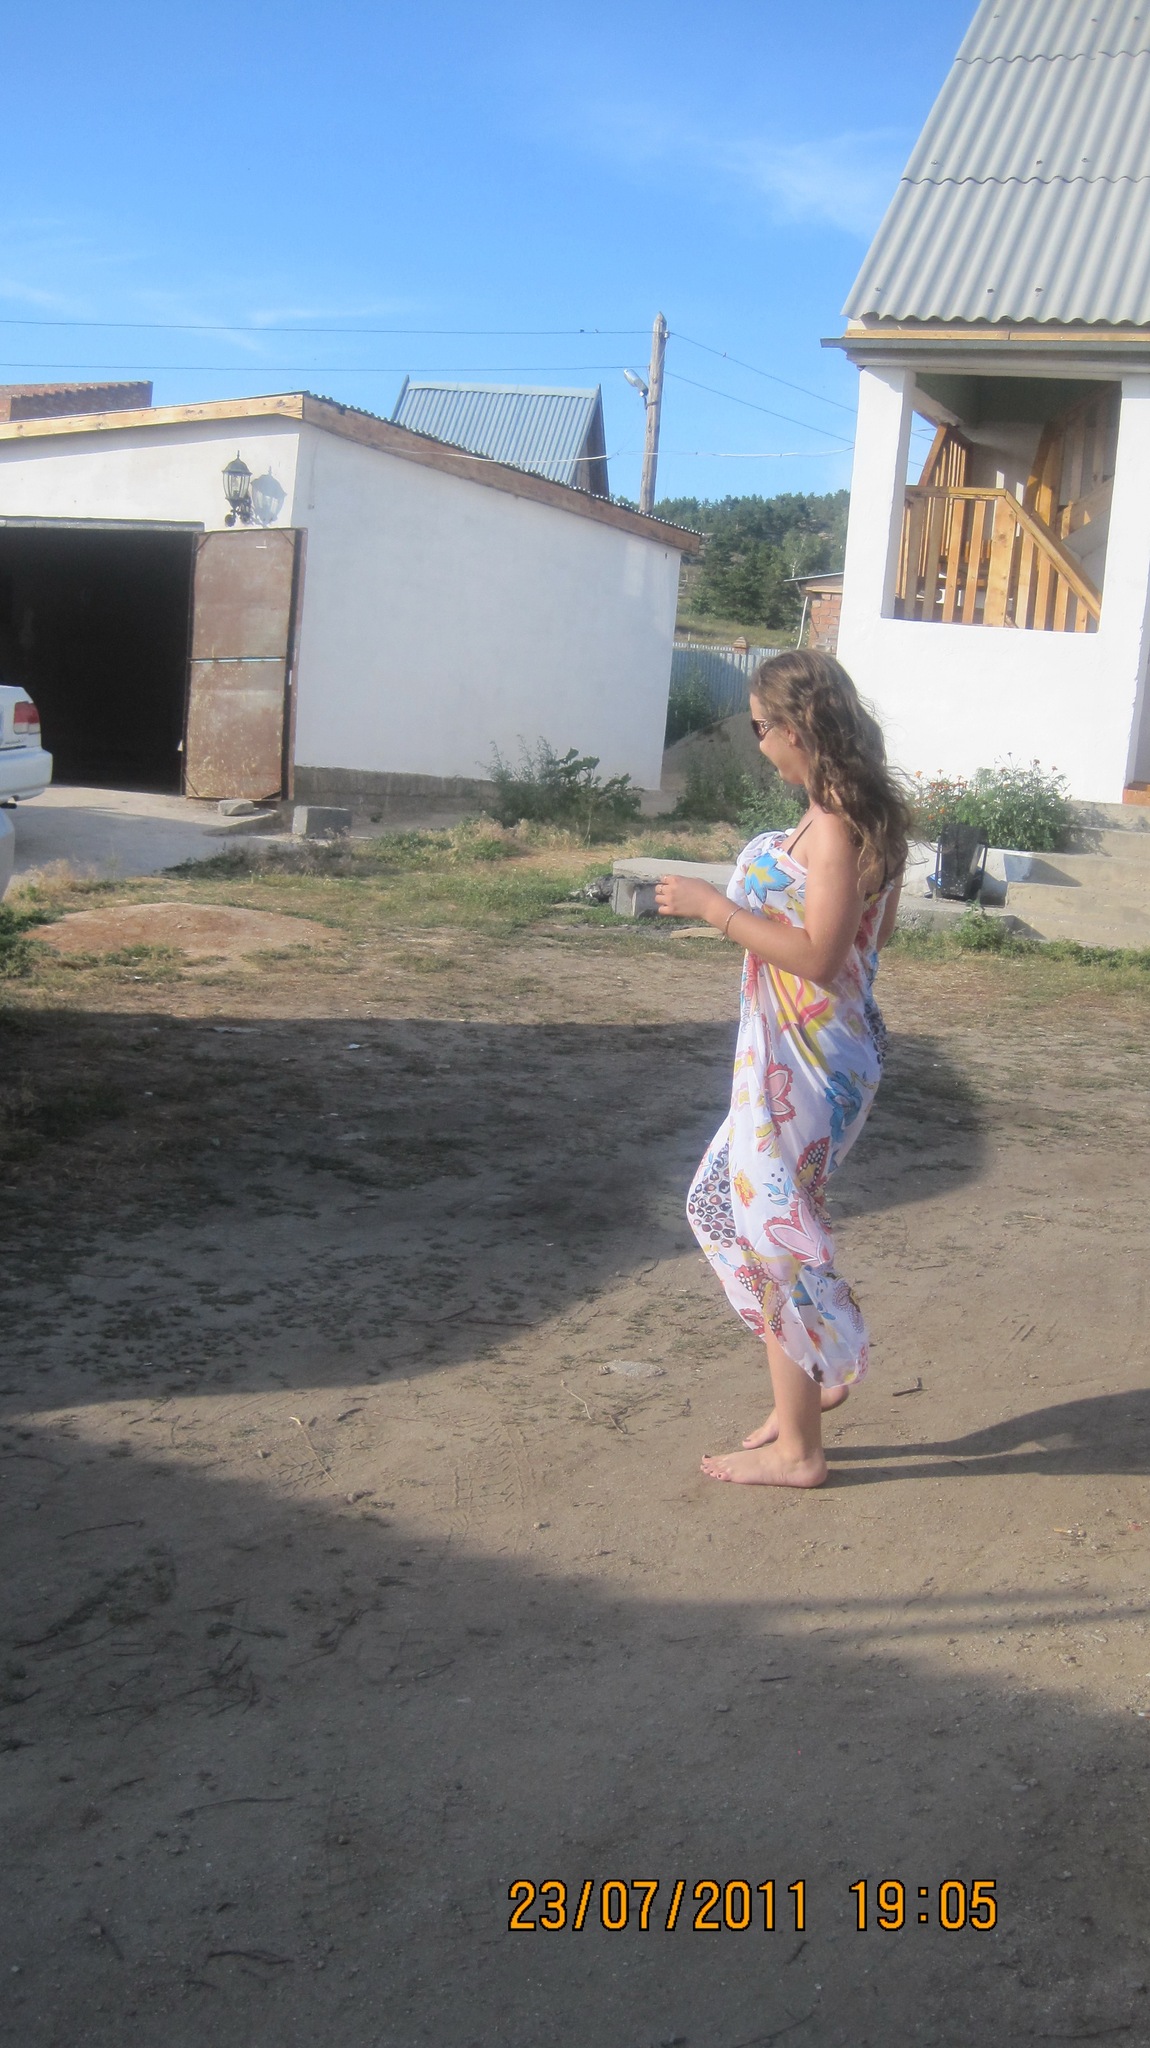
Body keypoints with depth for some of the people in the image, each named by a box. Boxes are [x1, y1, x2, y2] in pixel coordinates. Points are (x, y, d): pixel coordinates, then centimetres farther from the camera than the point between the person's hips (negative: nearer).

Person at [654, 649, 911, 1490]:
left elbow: (818, 958, -25)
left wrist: (714, 906, -19)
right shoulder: (867, 814, 8)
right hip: (803, 1051, 10)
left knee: (774, 1231, 2)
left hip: (805, 1062, -10)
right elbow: (874, 930, 16)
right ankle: (817, 1371, 28)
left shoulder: (835, 823, -21)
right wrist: (756, 900, 20)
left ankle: (796, 1450, 15)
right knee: (725, 1203, 19)